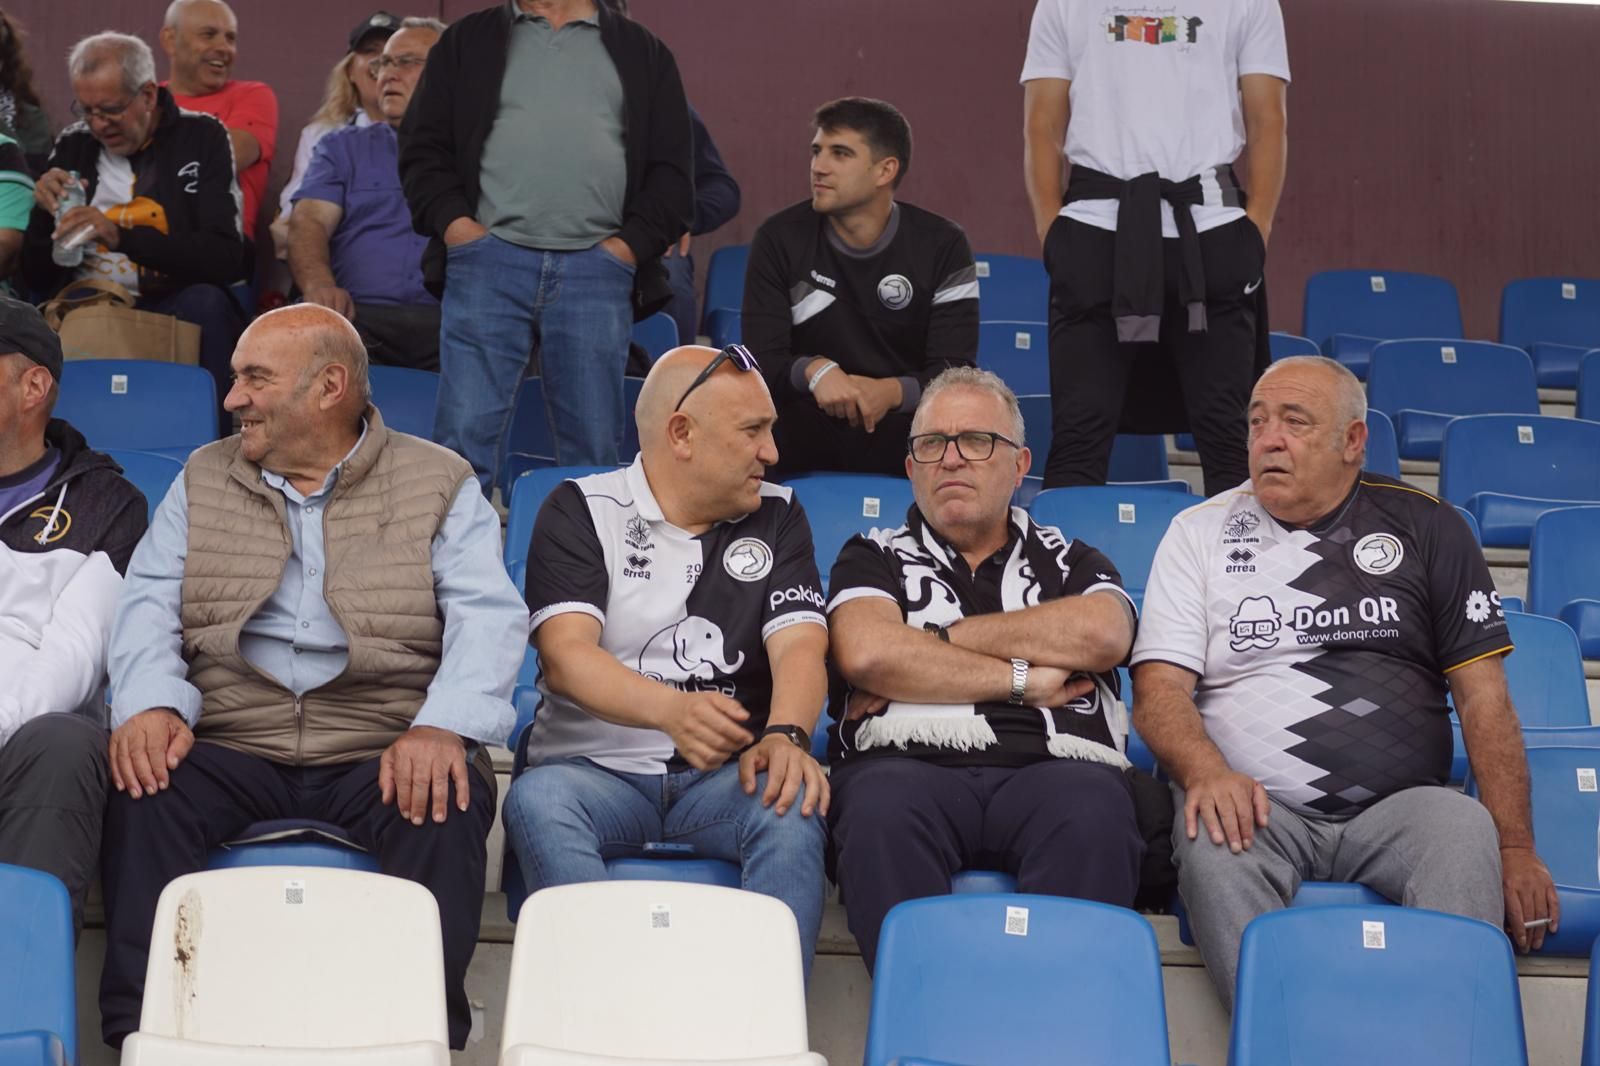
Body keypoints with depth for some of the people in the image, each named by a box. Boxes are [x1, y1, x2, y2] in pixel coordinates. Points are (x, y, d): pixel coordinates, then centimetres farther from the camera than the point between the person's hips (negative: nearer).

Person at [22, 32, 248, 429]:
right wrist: (47, 215, -8)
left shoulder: (201, 138, 0)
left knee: (205, 302, -34)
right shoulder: (73, 145, 10)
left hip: (176, 307, -2)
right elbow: (37, 278, 13)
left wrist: (121, 236, -25)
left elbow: (227, 260, -14)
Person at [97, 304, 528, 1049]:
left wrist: (443, 726, -24)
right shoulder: (202, 480, 19)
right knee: (143, 791, -28)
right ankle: (142, 1028, -21)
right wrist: (150, 704, -16)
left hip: (384, 754, -2)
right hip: (231, 749, 2)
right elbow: (149, 604, 6)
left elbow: (487, 617, -5)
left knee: (446, 807, -33)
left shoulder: (440, 485, 9)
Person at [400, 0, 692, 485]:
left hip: (595, 270, 1)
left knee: (594, 446, 2)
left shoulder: (643, 54, 16)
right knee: (464, 435, -7)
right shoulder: (468, 42, 17)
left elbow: (671, 173, 11)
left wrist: (628, 245, -3)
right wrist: (455, 224, -5)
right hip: (490, 260, 0)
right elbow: (422, 149, 11)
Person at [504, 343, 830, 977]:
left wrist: (785, 734, -22)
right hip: (598, 769, -1)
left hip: (727, 778, 1)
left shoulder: (777, 517, 16)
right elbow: (565, 656, -8)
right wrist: (671, 711, -28)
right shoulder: (581, 511, 7)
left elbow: (799, 645, 2)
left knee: (795, 804, -32)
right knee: (537, 802, -34)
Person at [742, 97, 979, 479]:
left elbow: (955, 371, -7)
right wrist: (813, 370, -29)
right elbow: (763, 359, -6)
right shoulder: (779, 240, -1)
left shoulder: (942, 246, -1)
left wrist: (893, 392, -29)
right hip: (805, 431, 0)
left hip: (906, 430, 1)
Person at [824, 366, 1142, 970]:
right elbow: (866, 653, 1)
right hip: (908, 764, 0)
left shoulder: (1069, 559, 27)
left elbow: (1102, 634, 1)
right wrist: (1022, 680, 3)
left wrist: (933, 640, 3)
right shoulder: (876, 558, 25)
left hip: (1054, 767, 1)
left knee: (1092, 813, -35)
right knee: (884, 810, -37)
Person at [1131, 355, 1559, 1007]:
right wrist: (1207, 772, -17)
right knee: (1209, 838, -35)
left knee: (1465, 827, -33)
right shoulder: (1201, 532, 14)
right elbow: (1159, 688, 5)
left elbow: (1483, 697, 9)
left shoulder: (1424, 528, 13)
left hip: (1396, 807, 0)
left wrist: (1516, 847, -2)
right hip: (1253, 806, 0)